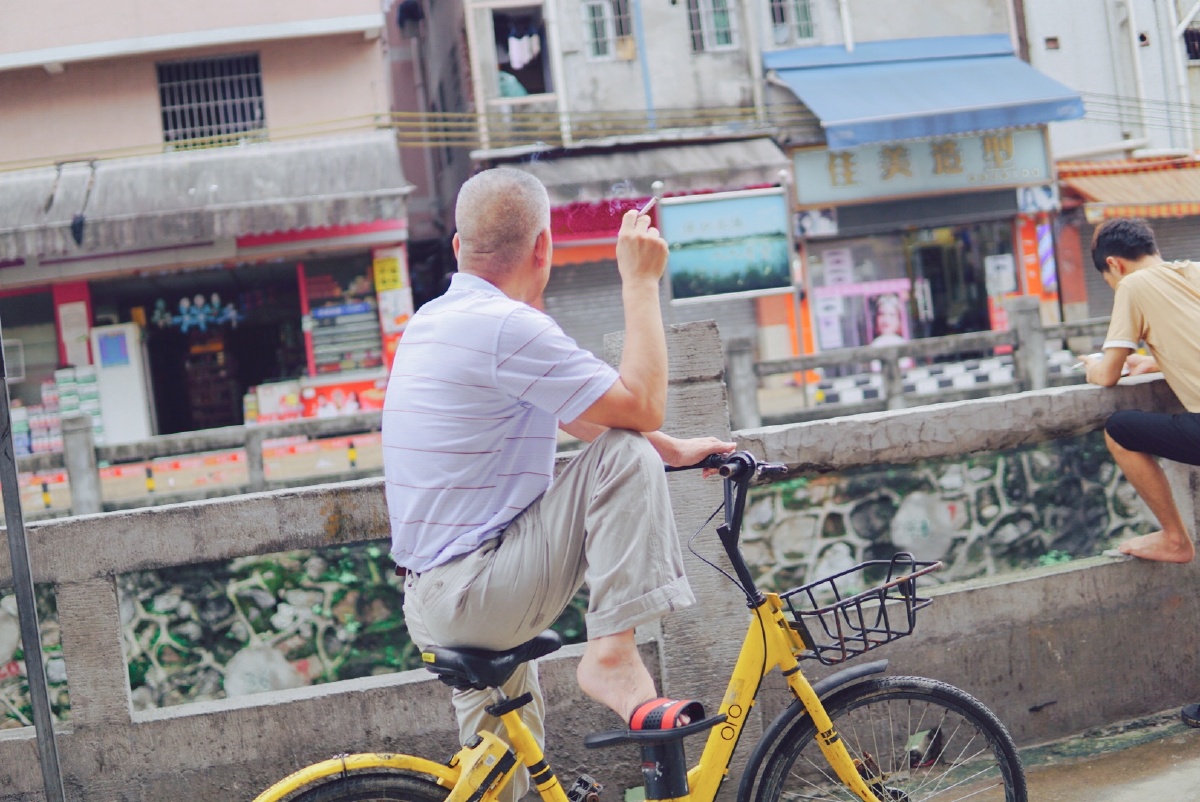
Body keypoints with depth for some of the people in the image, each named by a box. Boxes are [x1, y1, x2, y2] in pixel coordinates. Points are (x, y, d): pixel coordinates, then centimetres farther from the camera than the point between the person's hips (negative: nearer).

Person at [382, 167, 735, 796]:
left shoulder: (434, 319, 14)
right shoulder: (507, 326, -18)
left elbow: (578, 416, 22)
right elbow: (642, 407, -16)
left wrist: (673, 451, 18)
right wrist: (640, 281, -8)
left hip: (430, 601, 10)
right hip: (478, 590, -10)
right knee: (625, 454, -14)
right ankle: (611, 654, -14)